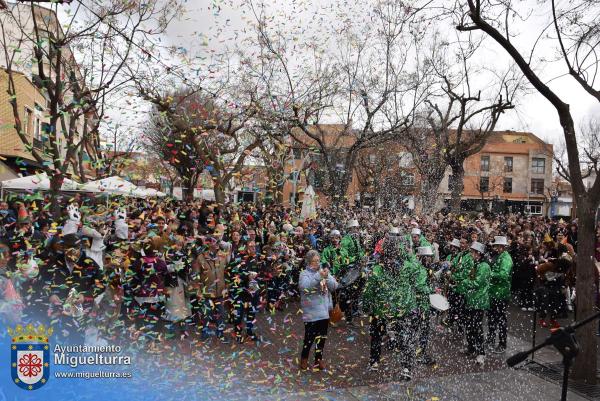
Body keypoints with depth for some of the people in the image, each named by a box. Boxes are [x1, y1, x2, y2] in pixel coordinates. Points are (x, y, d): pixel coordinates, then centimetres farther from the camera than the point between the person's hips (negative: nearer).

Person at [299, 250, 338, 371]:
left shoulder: (324, 271, 7)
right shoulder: (304, 273, -6)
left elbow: (334, 286, -1)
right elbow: (304, 286, -26)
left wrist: (327, 277, -19)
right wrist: (318, 277, -34)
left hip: (324, 310, 5)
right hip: (311, 312, -5)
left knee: (322, 337, 12)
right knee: (310, 336, 0)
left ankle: (318, 359, 29)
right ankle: (304, 358, 23)